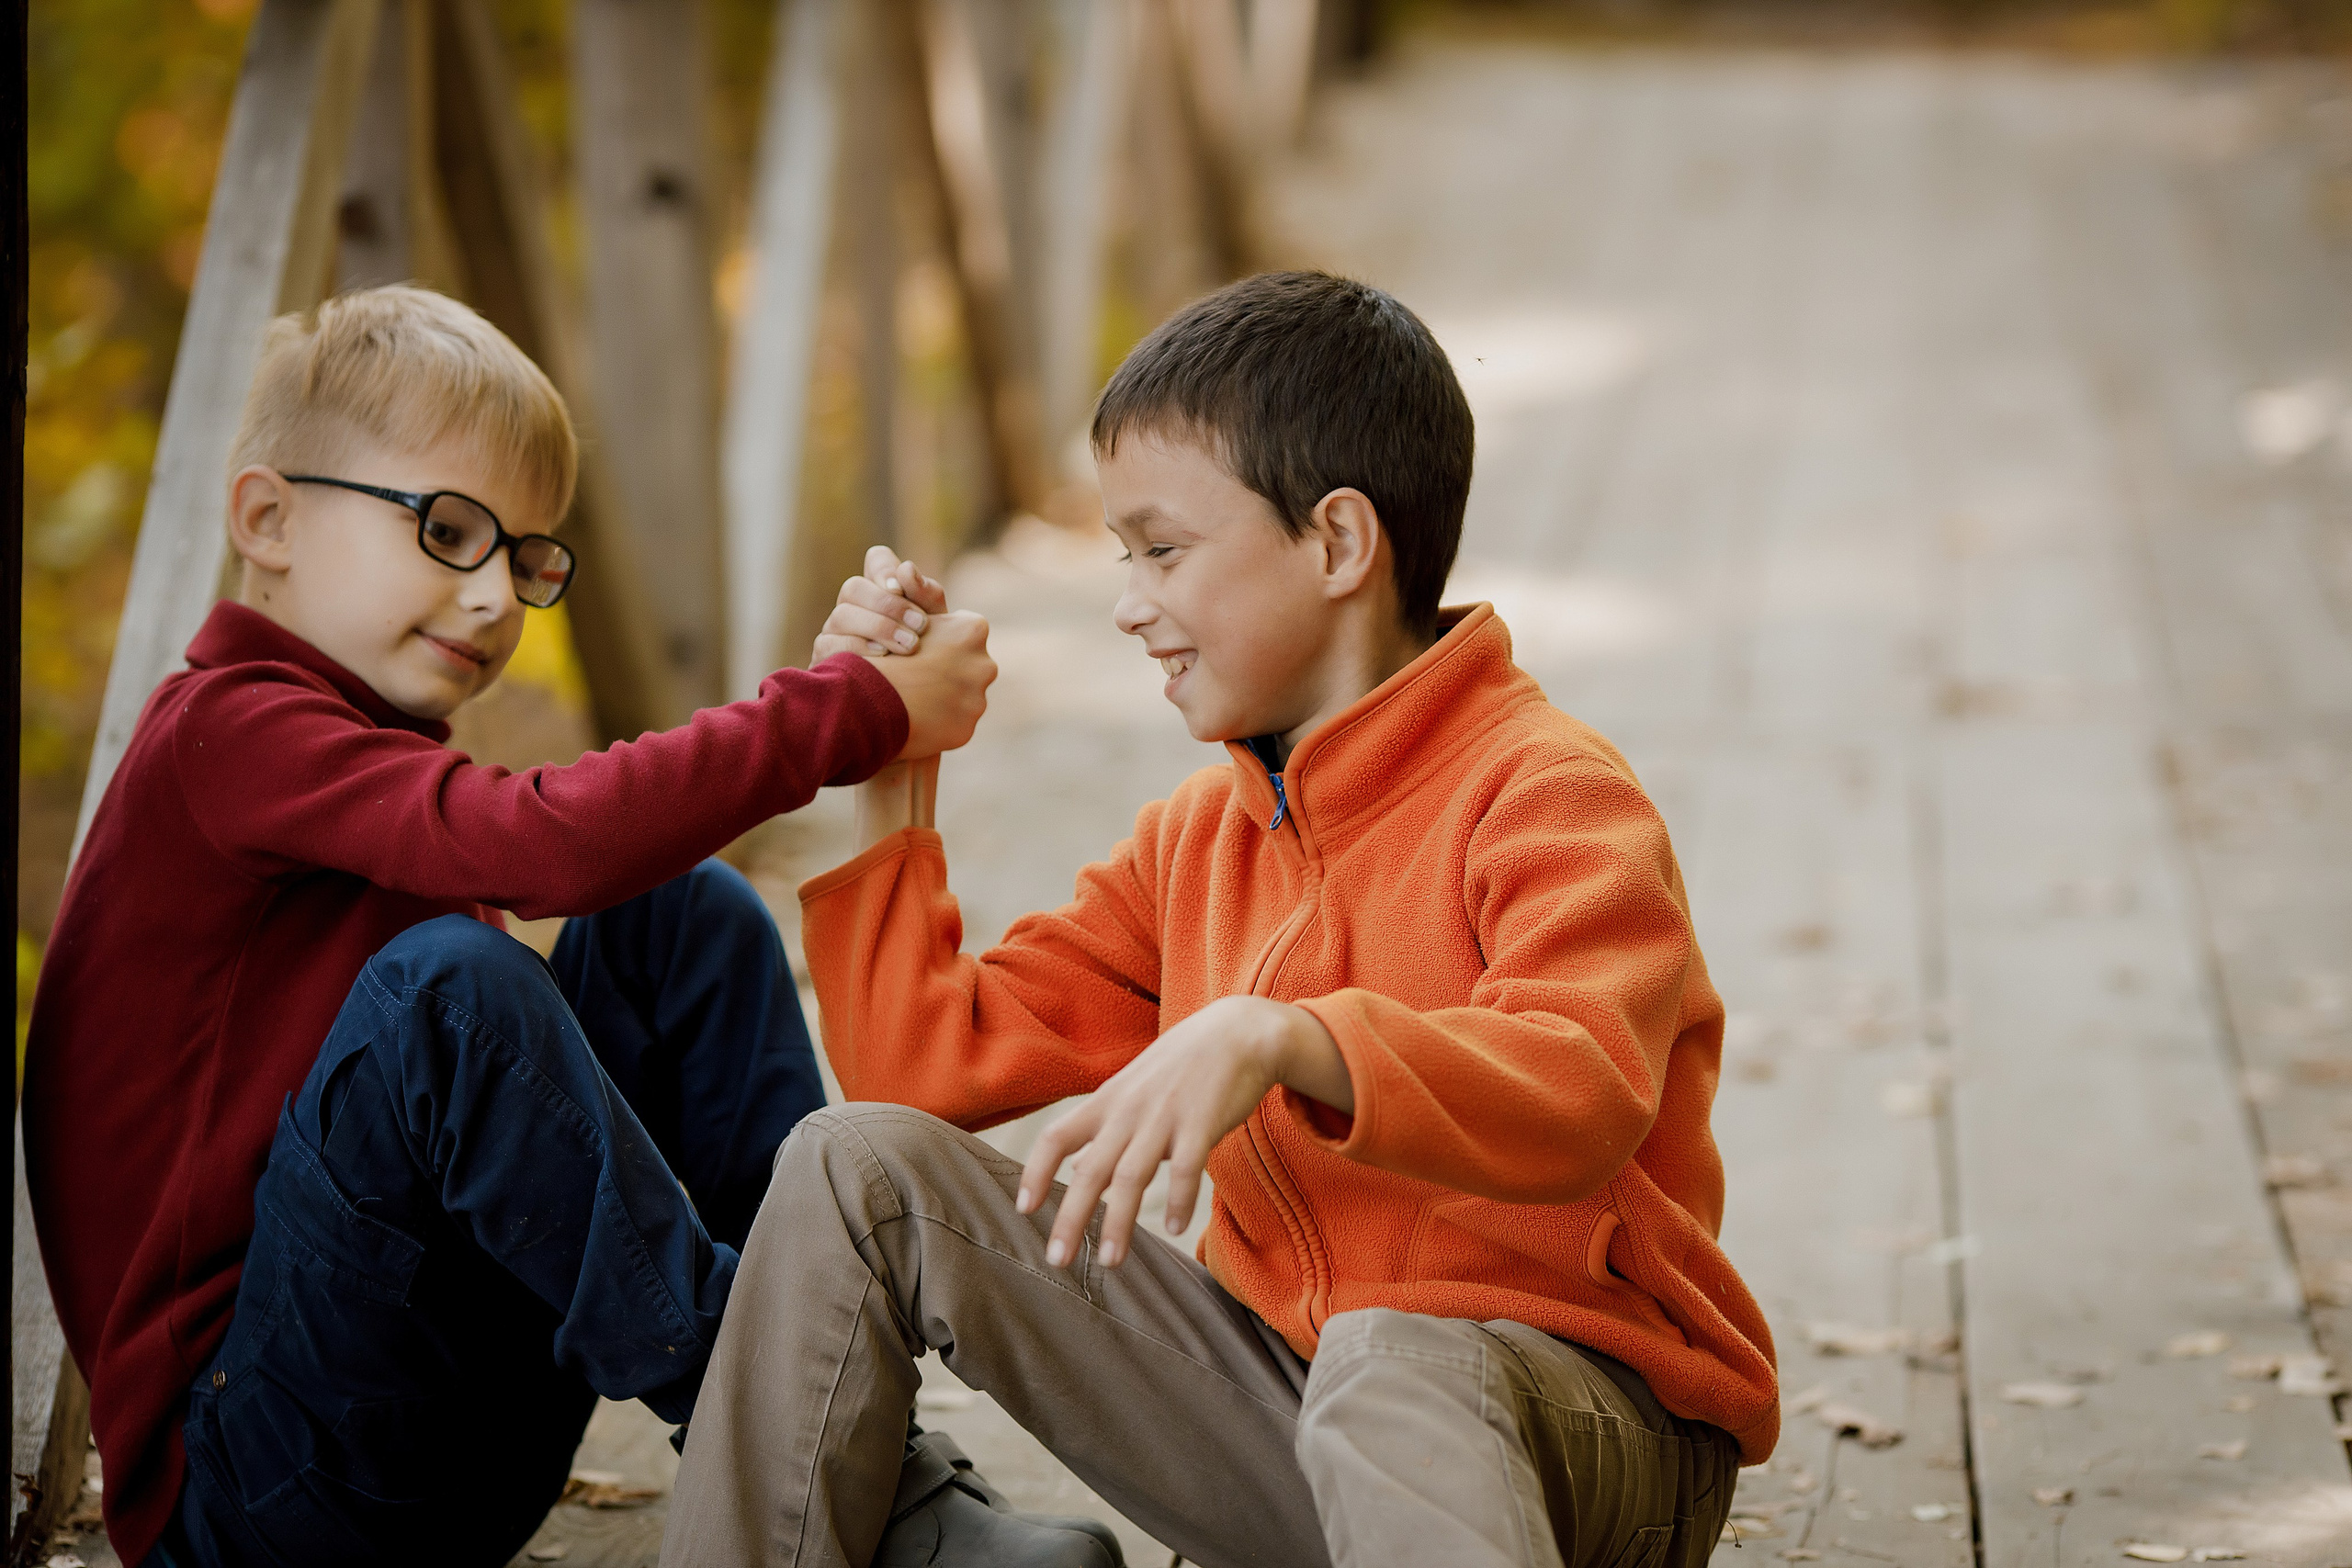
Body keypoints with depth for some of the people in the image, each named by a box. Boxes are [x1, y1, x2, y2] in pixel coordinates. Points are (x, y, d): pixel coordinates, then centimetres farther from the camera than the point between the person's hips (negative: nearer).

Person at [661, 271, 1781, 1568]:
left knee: (1391, 1366, -44)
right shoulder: (1193, 840, 13)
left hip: (1589, 1422, -7)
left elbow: (1582, 1098, -31)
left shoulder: (1544, 796, -11)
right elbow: (930, 1063, 14)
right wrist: (888, 769, 11)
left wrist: (1279, 1039, -46)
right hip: (1277, 1391, 7)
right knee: (861, 1168, -1)